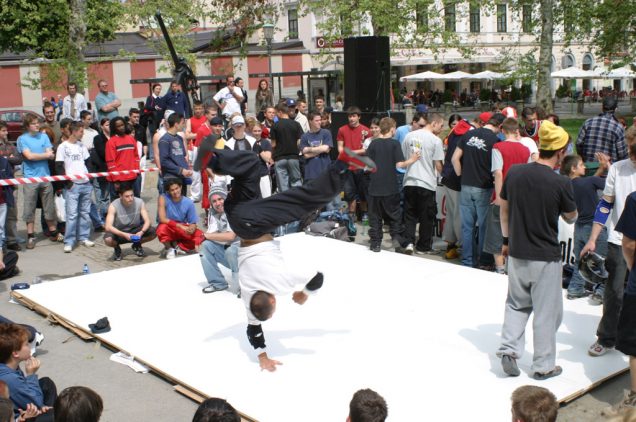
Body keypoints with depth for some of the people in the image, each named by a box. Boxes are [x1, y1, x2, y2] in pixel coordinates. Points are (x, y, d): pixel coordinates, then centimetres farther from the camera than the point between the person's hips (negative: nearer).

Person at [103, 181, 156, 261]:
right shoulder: (113, 206, -24)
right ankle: (117, 248, 5)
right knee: (108, 240, -35)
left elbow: (147, 221, -17)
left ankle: (137, 245, 9)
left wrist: (141, 232, -38)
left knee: (154, 233, -24)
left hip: (135, 230, 2)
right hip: (119, 232, -2)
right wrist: (124, 235, -44)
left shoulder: (139, 202, -17)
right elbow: (108, 227, -31)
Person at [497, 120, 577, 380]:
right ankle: (543, 366, 20)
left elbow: (503, 209, 7)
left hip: (516, 253, 4)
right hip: (546, 257, -4)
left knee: (517, 304, 22)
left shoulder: (514, 172, -4)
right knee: (546, 312, 10)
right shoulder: (561, 183, -17)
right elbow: (571, 218, -2)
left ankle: (508, 349, 11)